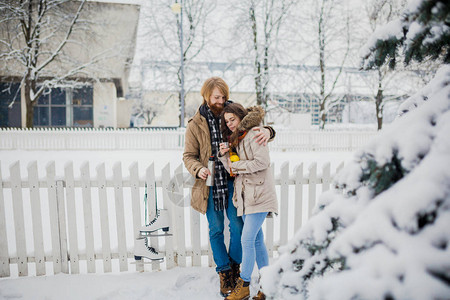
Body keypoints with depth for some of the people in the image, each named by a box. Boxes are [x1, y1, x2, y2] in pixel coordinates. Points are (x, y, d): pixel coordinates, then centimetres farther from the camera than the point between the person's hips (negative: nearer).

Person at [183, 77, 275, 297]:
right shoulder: (195, 124, 0)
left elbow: (255, 125, 2)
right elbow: (189, 156, 2)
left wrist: (266, 131, -23)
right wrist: (198, 169, -20)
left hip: (232, 180, 1)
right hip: (210, 183, 0)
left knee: (237, 226, 5)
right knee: (216, 230, 10)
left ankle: (235, 267, 31)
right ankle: (224, 273, 28)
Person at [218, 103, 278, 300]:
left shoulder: (253, 134, -7)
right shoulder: (234, 139, 17)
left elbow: (262, 161, -17)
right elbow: (233, 169, 14)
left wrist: (236, 165, -12)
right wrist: (224, 155, -4)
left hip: (259, 194, -8)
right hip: (245, 195, 8)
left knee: (247, 239, -8)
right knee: (257, 240, 12)